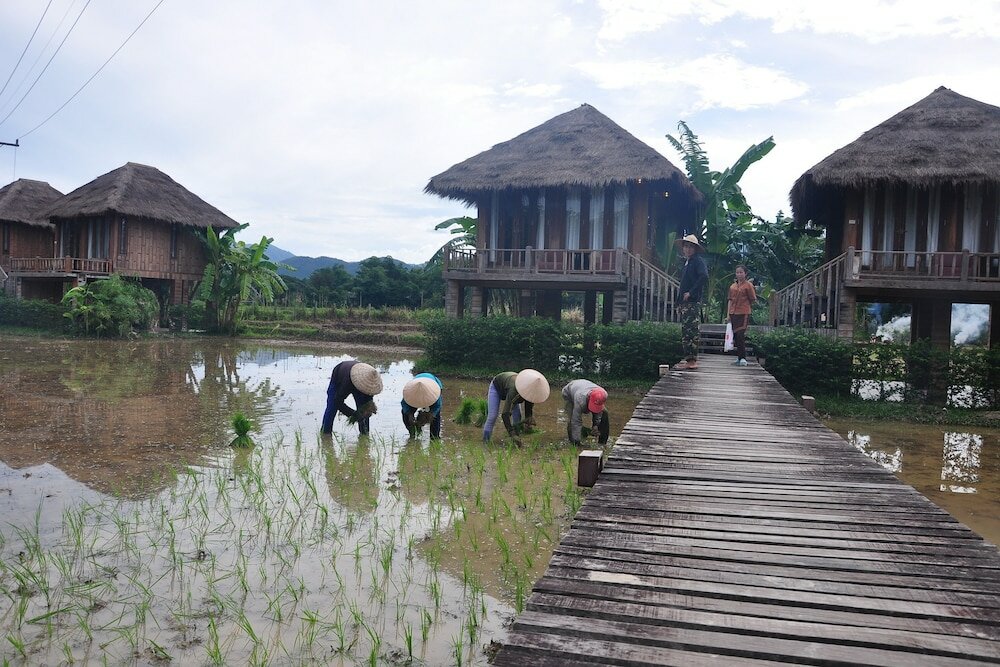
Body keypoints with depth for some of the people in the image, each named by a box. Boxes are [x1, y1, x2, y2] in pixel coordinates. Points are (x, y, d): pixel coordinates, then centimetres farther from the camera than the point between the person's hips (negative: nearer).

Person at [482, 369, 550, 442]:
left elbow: (529, 411, -19)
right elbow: (505, 414, -51)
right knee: (492, 416, -17)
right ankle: (485, 442, -8)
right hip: (496, 387, -5)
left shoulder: (531, 393, -30)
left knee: (517, 416, -5)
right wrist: (512, 434, -56)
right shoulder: (514, 390, -47)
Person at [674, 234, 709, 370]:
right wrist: (679, 302, 18)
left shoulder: (698, 261, -5)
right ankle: (690, 358, 16)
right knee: (686, 331, 10)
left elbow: (704, 277, -21)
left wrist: (691, 293, -19)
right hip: (685, 303, 9)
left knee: (691, 331, -11)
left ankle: (691, 361, -12)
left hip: (692, 302, -9)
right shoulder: (686, 262, 22)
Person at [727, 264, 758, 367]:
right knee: (735, 336, 9)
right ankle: (739, 357, 18)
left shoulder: (748, 285, -2)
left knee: (741, 335, -13)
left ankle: (743, 358, -9)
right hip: (733, 313, 6)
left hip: (743, 313, -6)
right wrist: (728, 314, 8)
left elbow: (753, 300, 0)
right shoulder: (732, 286, 14)